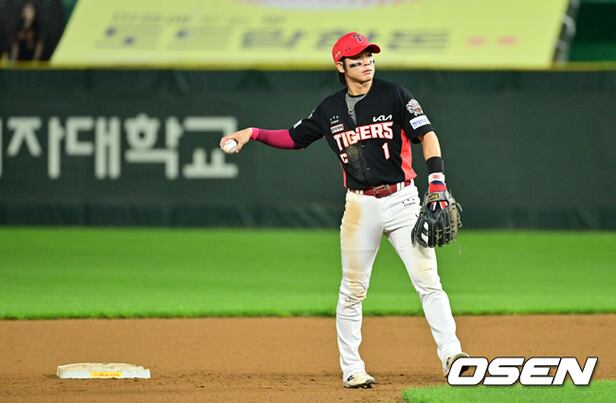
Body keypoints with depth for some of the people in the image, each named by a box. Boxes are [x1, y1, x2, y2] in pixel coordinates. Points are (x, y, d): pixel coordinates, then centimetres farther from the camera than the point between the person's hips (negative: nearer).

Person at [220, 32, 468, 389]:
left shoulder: (393, 95, -2)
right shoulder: (330, 109, 7)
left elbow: (427, 135, -8)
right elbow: (294, 138, 20)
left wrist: (438, 184, -19)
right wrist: (253, 133, 6)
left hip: (401, 199, -2)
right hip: (360, 205, 2)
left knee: (428, 280, -10)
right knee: (353, 290, 4)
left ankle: (450, 353, -11)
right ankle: (352, 369, 12)